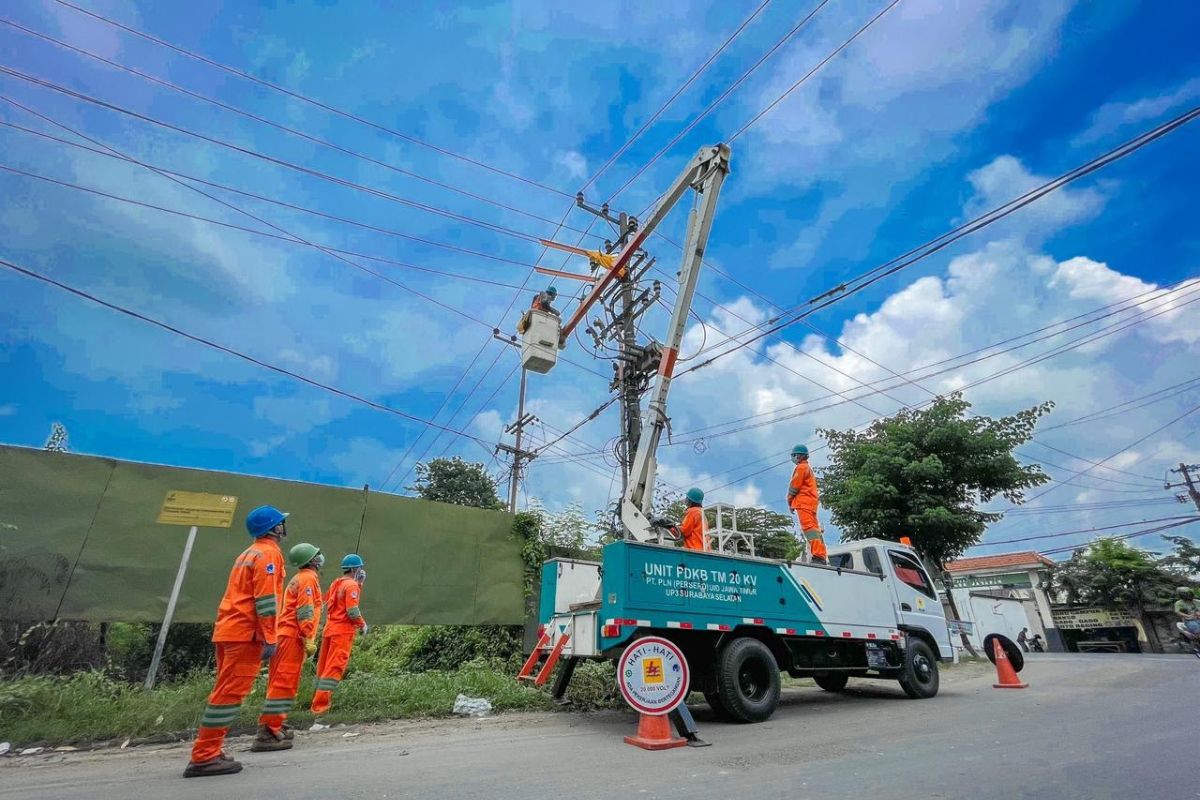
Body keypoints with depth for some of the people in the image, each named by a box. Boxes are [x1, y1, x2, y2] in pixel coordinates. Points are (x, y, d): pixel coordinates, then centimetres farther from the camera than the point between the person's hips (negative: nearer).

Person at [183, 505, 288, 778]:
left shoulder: (249, 553, 21)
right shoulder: (268, 553, -10)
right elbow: (265, 598, -17)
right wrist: (270, 638, -17)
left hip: (228, 630, 10)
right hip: (246, 633, -10)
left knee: (225, 691, 14)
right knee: (230, 693, -6)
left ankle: (209, 752, 19)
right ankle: (203, 757, -4)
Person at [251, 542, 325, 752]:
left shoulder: (299, 578, 23)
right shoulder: (308, 578, -8)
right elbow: (305, 611, -17)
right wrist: (309, 640, -18)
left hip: (286, 635, 10)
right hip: (293, 636, -10)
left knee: (282, 682, 15)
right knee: (283, 682, -11)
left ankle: (277, 726, 22)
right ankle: (267, 733, -13)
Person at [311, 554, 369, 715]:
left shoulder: (335, 583, 12)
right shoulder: (352, 585, -14)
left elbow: (328, 606, 16)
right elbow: (352, 611, -19)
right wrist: (363, 625, -5)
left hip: (329, 629, 8)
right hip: (343, 631, -8)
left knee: (323, 666, 16)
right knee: (334, 668, -4)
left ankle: (318, 699, 26)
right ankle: (320, 705, -4)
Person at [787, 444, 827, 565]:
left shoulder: (801, 467, -3)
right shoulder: (808, 468, 28)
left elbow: (794, 487, -8)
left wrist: (790, 502, 4)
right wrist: (793, 502, 18)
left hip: (803, 503, -10)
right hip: (811, 502, 10)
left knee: (809, 527, -18)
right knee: (814, 528, 8)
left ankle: (818, 556, -28)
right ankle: (822, 557, 5)